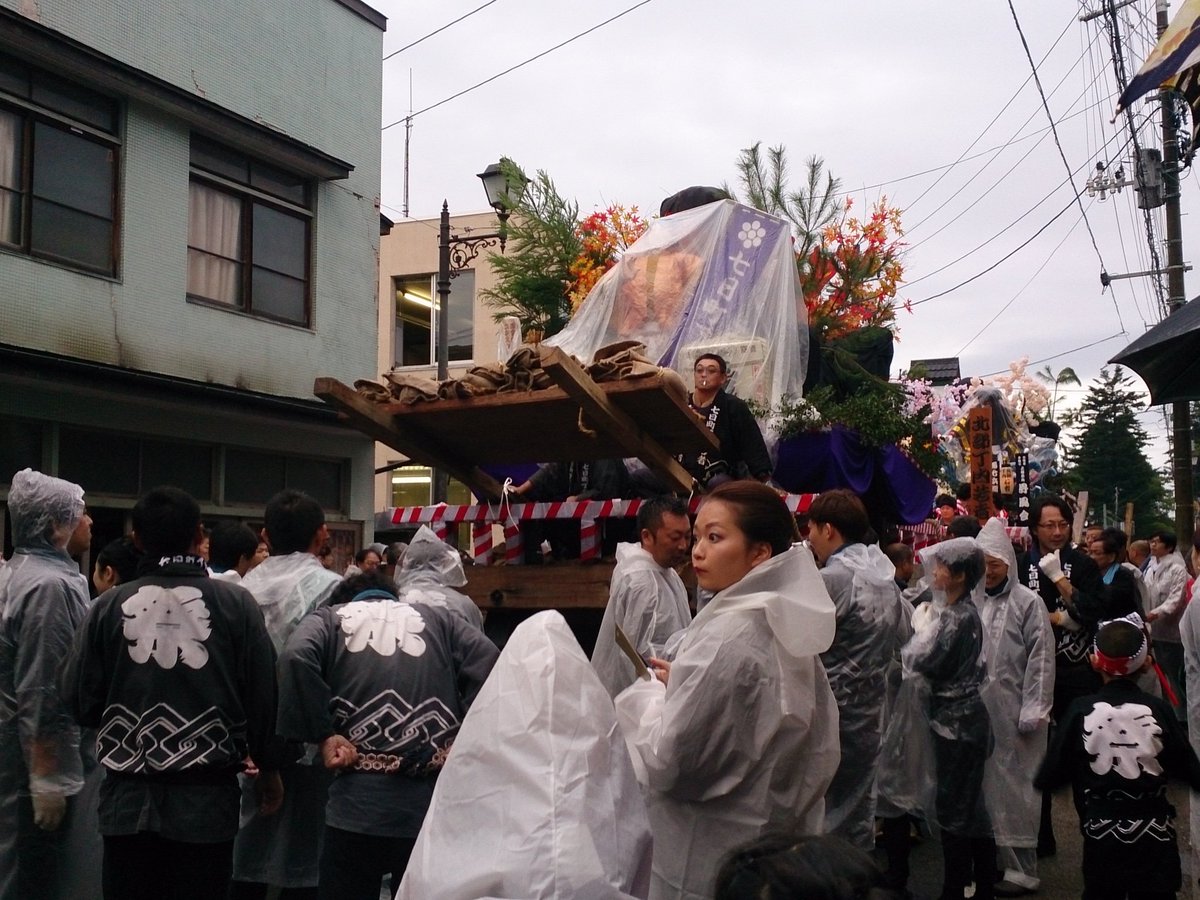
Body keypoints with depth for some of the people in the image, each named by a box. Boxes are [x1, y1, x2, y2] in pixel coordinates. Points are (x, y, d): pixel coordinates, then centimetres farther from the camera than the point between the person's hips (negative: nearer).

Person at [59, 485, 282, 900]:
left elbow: (77, 699, -3)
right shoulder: (235, 603, -8)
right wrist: (268, 769, 10)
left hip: (128, 799, 1)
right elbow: (262, 695, -5)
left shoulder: (109, 606, -5)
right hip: (207, 799, -1)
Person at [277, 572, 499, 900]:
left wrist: (322, 734, -5)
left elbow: (295, 658, -12)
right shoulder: (438, 618, 16)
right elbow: (488, 661, -2)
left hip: (359, 804, -2)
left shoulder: (329, 618, 11)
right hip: (438, 803, 2)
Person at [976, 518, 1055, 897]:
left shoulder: (1028, 603, -6)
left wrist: (1032, 712, -12)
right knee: (981, 782, 11)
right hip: (976, 709, 5)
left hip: (1012, 711, -5)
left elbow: (1041, 660, -8)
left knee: (1014, 785, 1)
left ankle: (1022, 868, 9)